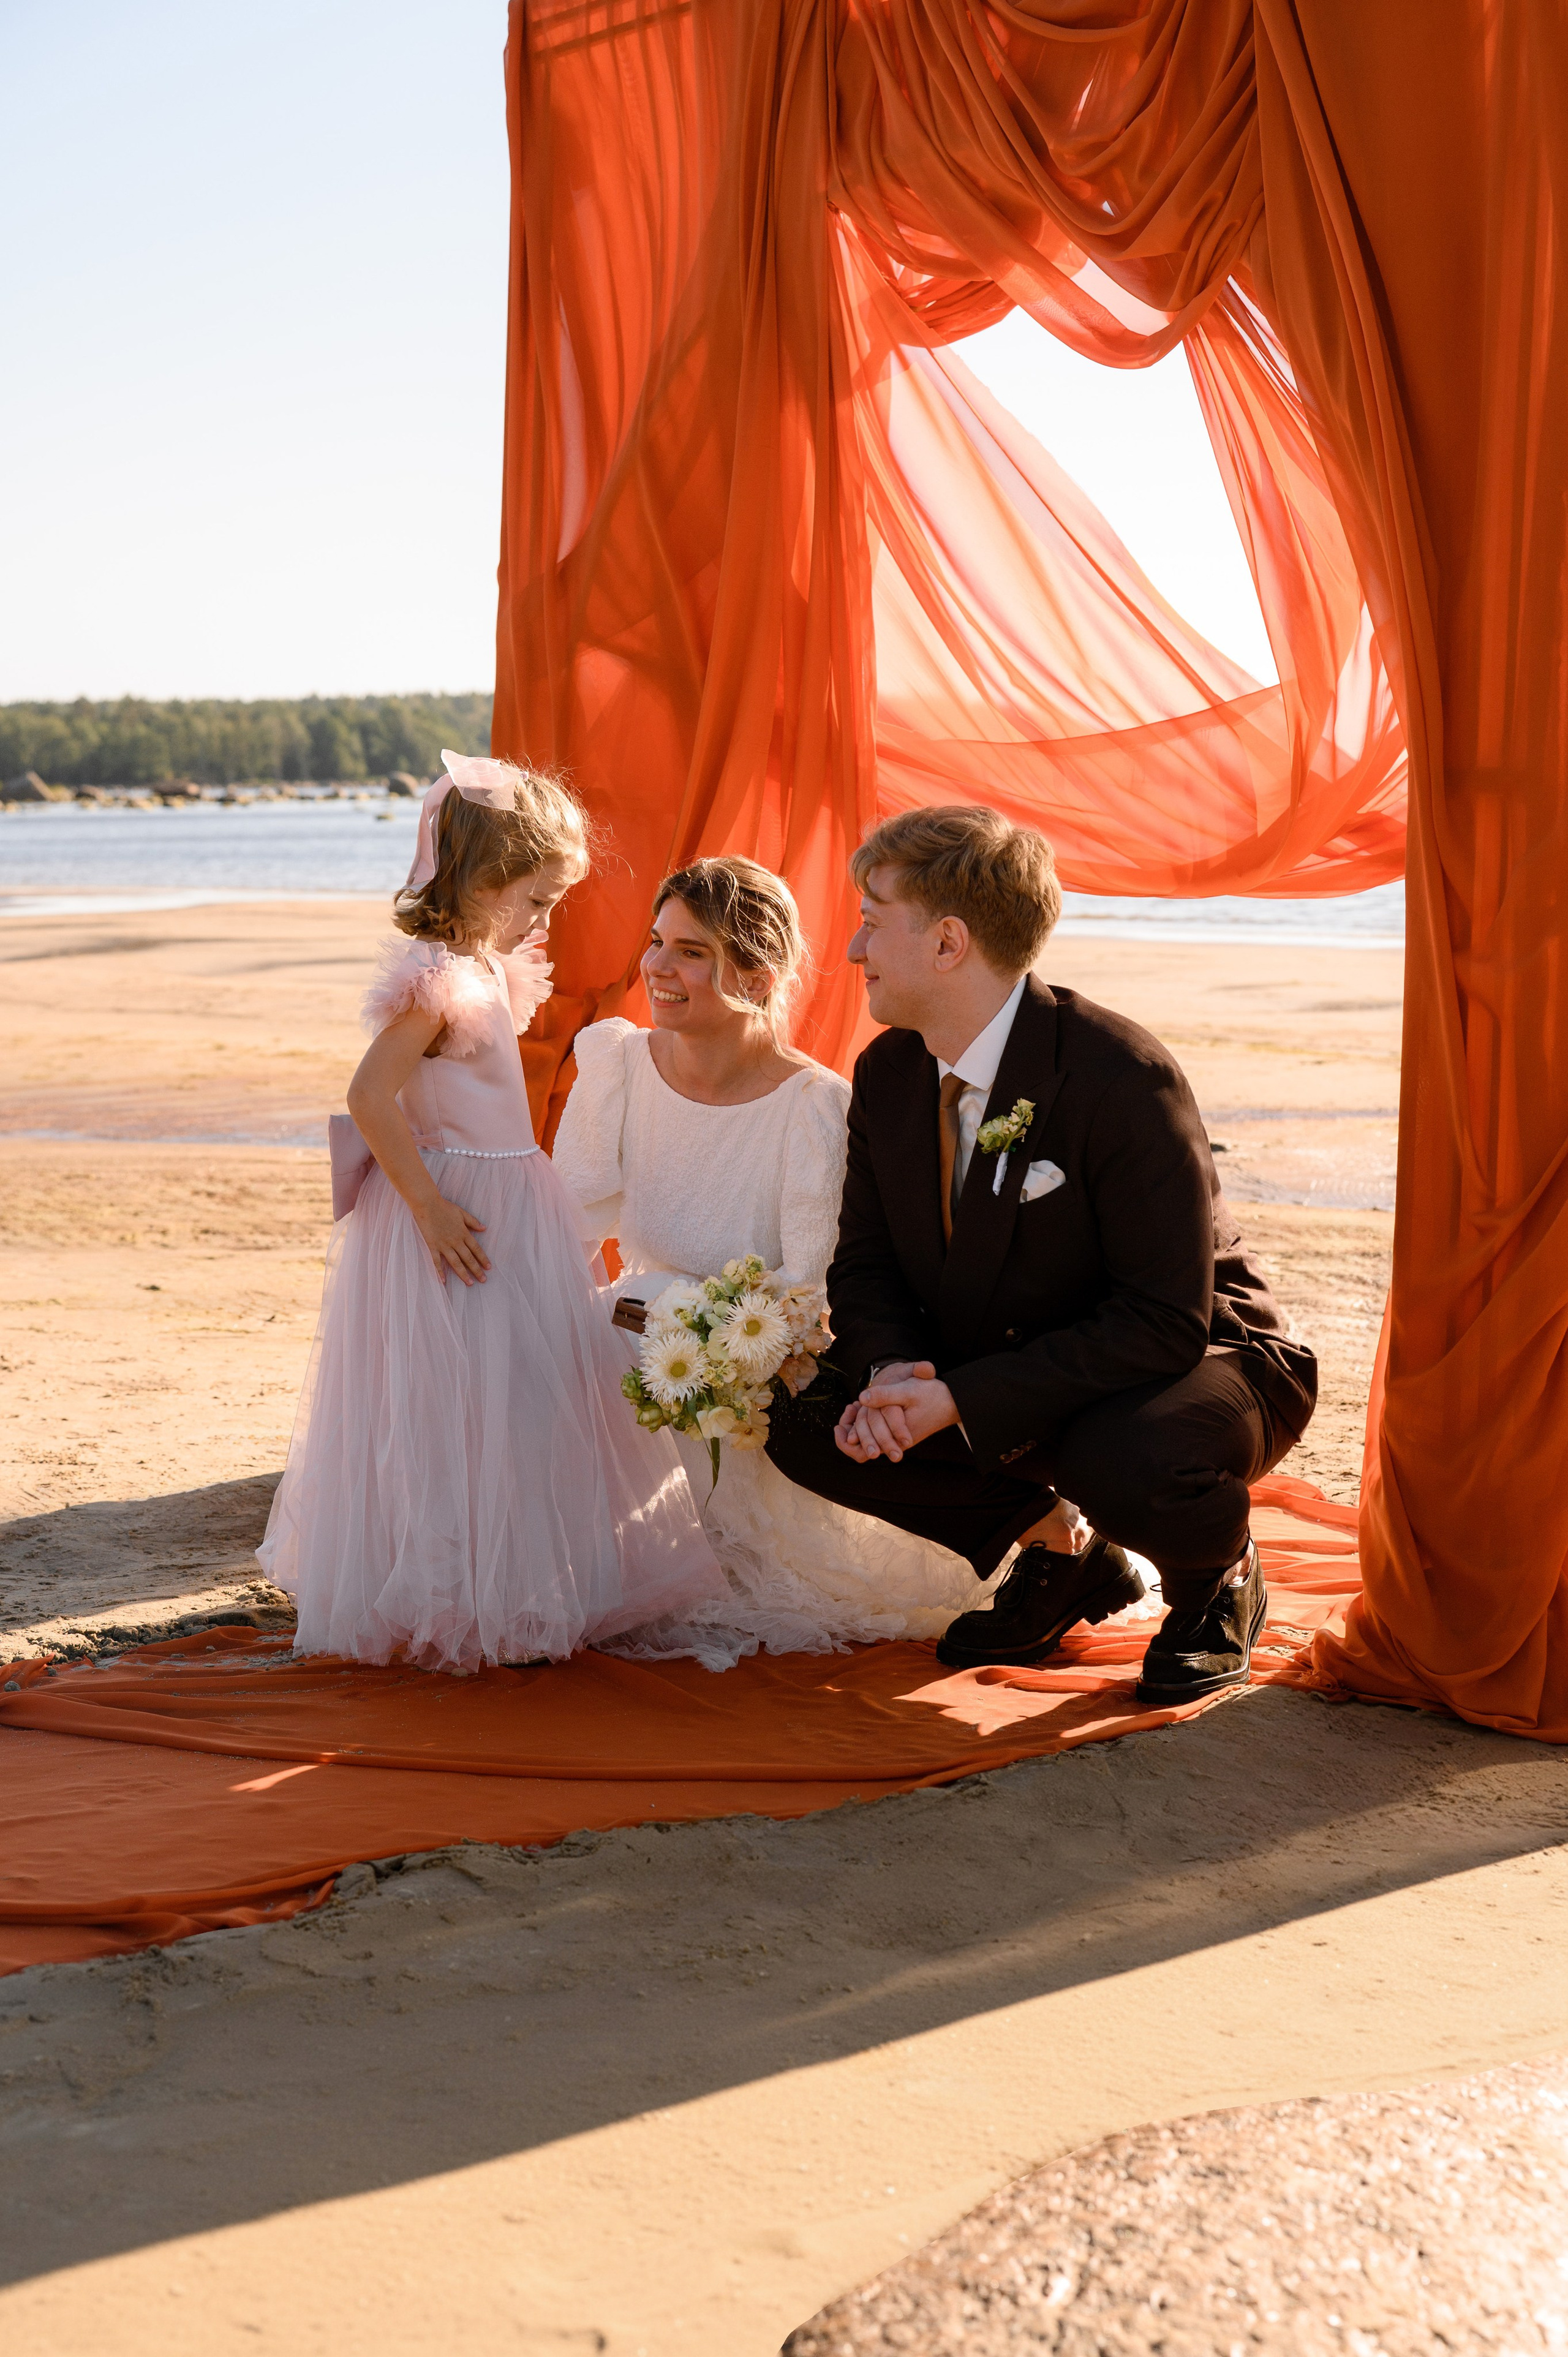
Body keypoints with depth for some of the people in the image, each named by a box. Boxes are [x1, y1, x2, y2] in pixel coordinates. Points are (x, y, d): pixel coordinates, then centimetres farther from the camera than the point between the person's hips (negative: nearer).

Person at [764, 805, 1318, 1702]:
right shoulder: (888, 1073, -5)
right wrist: (891, 1371, -22)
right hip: (990, 1378, 7)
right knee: (808, 1419, -10)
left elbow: (1166, 1323, -29)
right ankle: (1058, 1556, 9)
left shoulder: (1122, 1077, -28)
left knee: (1134, 1462, -40)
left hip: (1200, 1358, -7)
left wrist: (961, 1398, -34)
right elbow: (866, 1264, 2)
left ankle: (1218, 1578, -1)